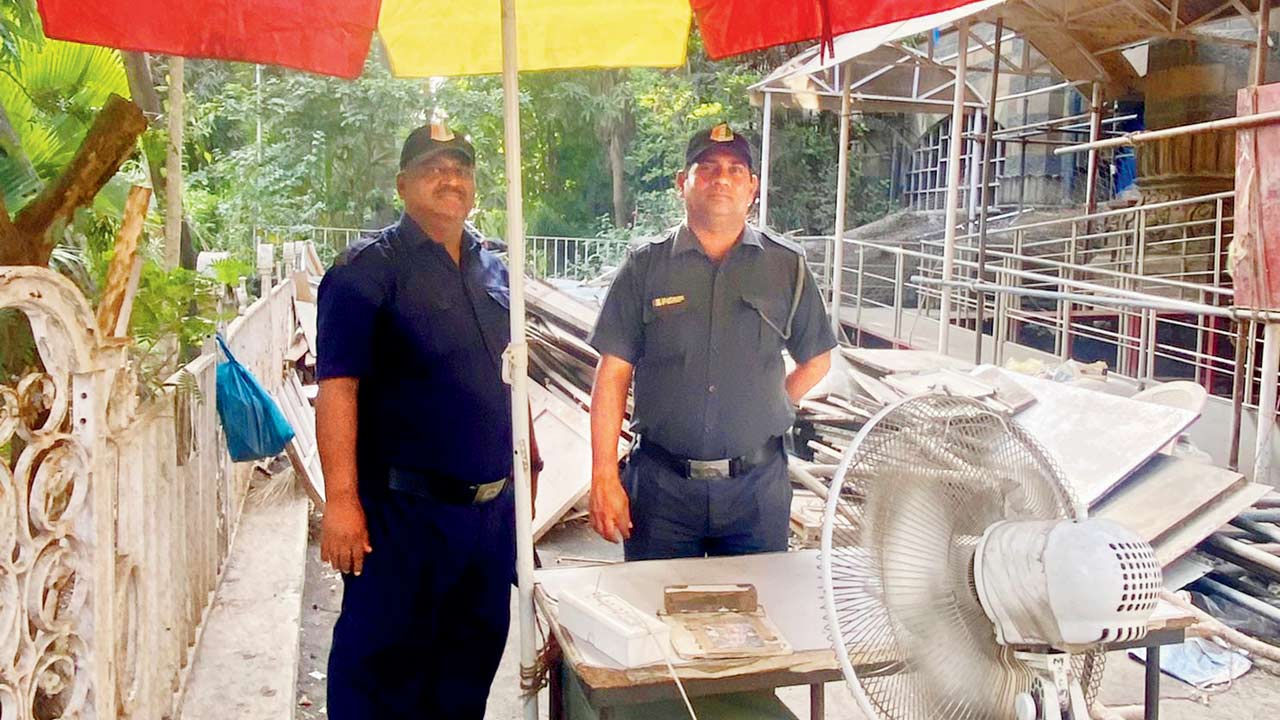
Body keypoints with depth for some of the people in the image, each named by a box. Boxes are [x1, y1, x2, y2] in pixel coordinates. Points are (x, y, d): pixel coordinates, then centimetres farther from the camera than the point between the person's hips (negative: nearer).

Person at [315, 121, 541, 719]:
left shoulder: (492, 271, 12)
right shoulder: (368, 269, -9)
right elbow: (337, 386, -16)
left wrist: (529, 462, 17)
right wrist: (341, 501, -22)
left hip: (492, 507, 7)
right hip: (404, 511, -6)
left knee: (472, 662, 18)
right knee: (384, 666, 6)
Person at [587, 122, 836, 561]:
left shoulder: (787, 266, 4)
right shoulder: (645, 266, 0)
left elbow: (816, 361, 14)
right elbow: (613, 374, -2)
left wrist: (766, 412, 5)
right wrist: (604, 478, -7)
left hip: (758, 484, 1)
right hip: (661, 484, -1)